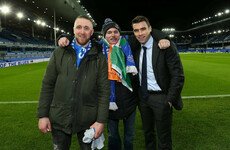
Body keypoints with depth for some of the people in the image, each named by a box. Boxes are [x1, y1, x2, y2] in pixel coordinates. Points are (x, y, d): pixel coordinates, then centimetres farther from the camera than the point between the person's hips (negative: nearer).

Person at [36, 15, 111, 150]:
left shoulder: (99, 58, -2)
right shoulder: (59, 53, 2)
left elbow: (104, 91, -4)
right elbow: (48, 85, 3)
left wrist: (101, 121, -8)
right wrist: (42, 115, 0)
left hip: (88, 121, -1)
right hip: (59, 119, 2)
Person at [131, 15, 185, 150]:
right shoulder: (135, 48, 2)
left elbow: (178, 76, -15)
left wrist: (170, 100, -16)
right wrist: (137, 94, 5)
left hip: (160, 98, -5)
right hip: (143, 97, 5)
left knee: (164, 137, 10)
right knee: (148, 133, 23)